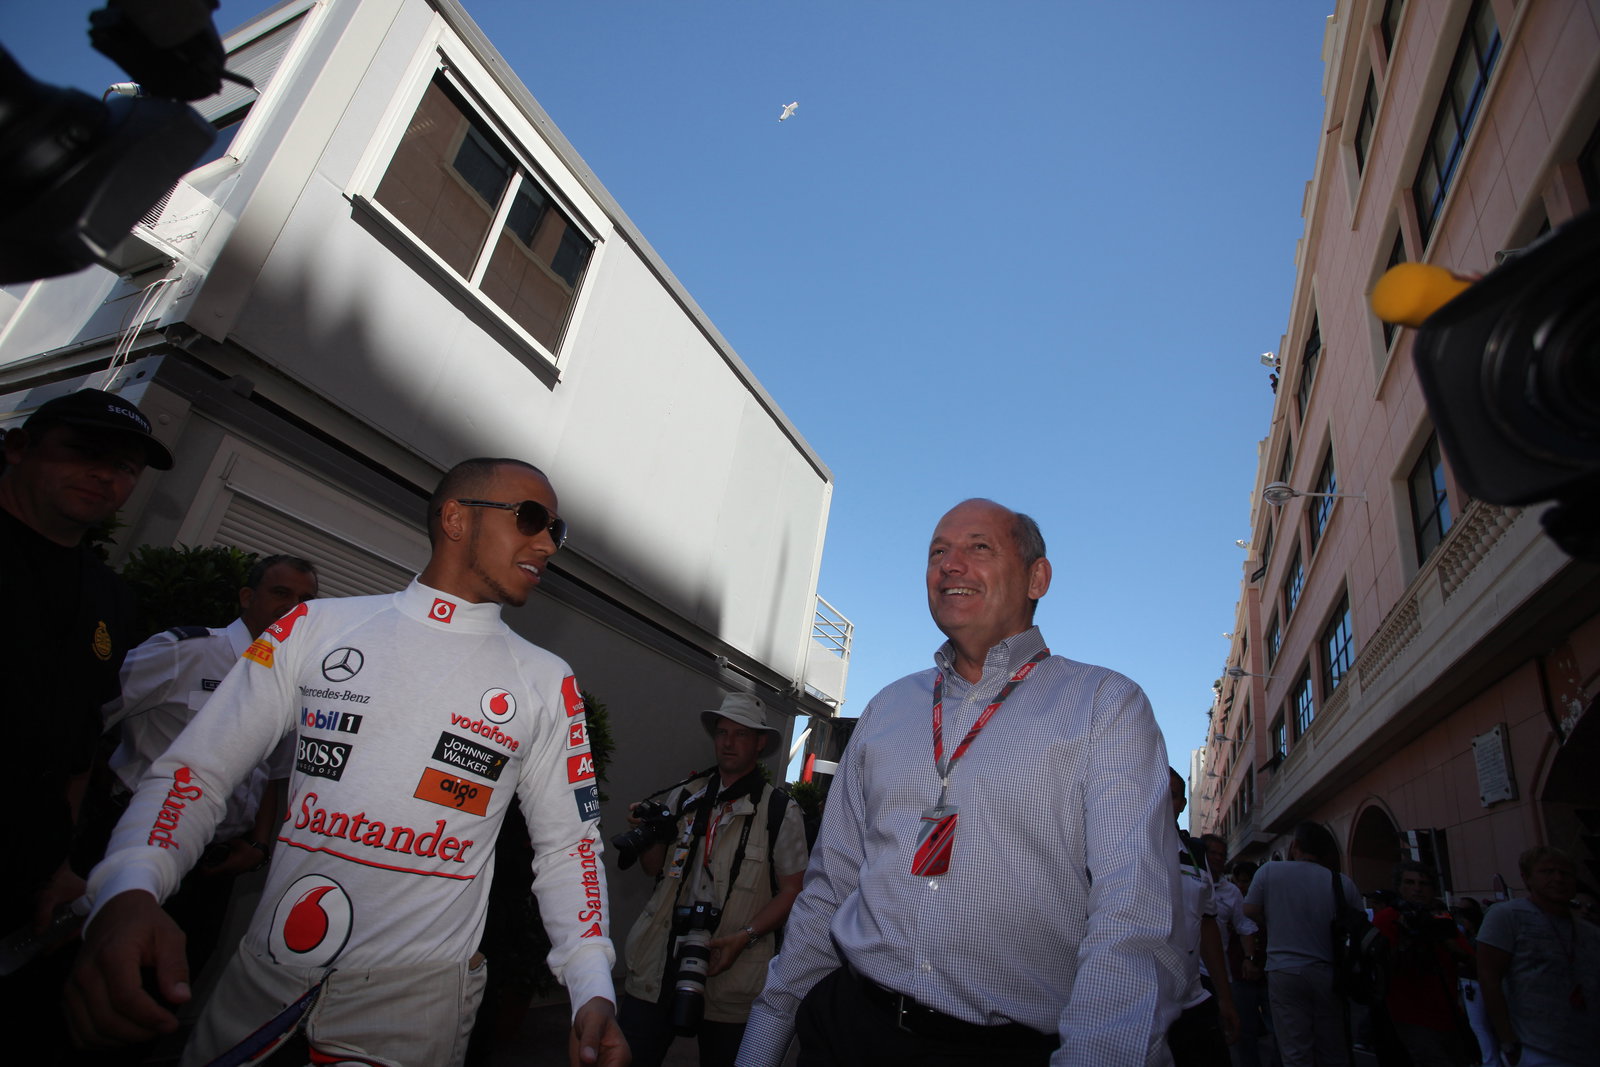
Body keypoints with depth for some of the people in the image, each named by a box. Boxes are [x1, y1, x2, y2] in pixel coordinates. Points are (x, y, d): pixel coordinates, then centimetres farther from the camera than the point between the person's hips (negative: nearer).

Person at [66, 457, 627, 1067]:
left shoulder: (547, 683, -1)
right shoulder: (318, 627, -1)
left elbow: (568, 841, 0)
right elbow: (197, 770, -2)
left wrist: (594, 993, -12)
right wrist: (129, 891, -22)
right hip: (260, 987, 1)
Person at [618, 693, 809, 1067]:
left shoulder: (781, 811, -3)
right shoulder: (684, 797, 8)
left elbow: (791, 891, -4)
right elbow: (655, 867, 14)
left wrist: (744, 937, -16)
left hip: (730, 975, -2)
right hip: (659, 965, 3)